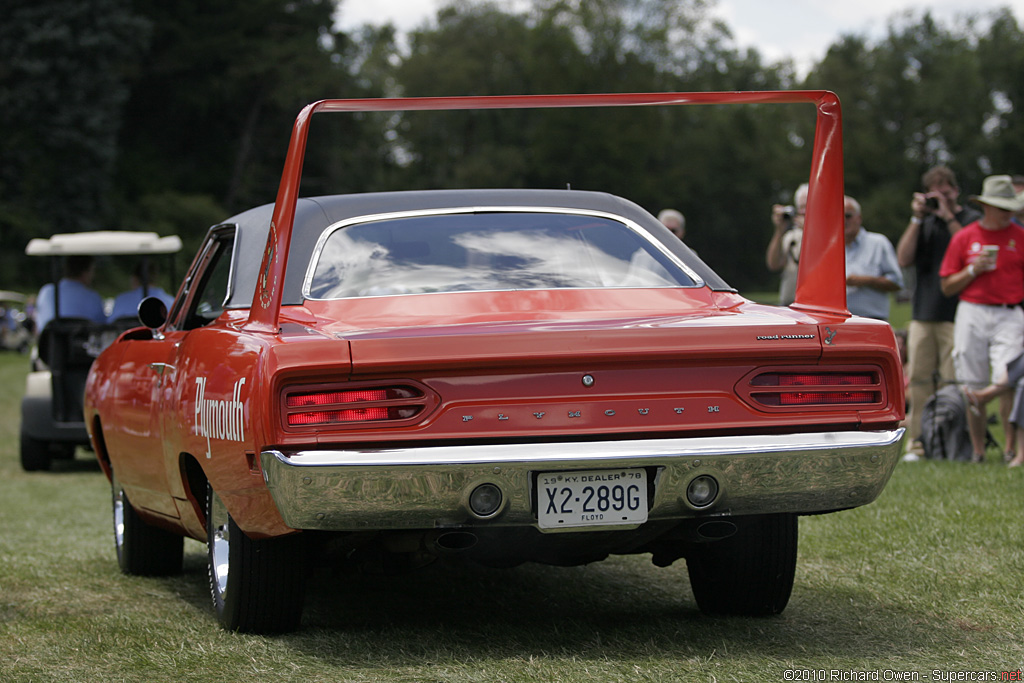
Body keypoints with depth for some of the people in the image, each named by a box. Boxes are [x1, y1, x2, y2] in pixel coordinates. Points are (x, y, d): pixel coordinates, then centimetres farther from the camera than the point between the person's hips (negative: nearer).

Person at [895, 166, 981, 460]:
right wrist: (917, 219, 2)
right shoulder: (925, 223, 18)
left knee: (952, 383, -9)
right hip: (923, 313, 5)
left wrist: (949, 217, -9)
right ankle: (918, 442, 6)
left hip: (956, 315, -5)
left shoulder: (972, 220, 4)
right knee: (919, 381, 2)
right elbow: (904, 259, 8)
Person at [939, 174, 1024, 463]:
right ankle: (978, 450, 11)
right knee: (973, 387, 2)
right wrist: (972, 270, -6)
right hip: (971, 313, 1)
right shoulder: (964, 237, 8)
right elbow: (947, 287, 9)